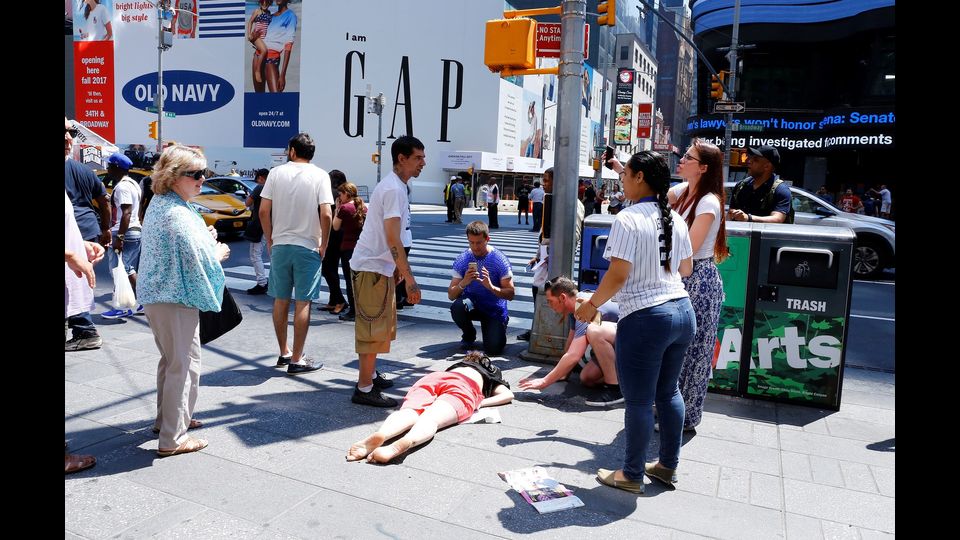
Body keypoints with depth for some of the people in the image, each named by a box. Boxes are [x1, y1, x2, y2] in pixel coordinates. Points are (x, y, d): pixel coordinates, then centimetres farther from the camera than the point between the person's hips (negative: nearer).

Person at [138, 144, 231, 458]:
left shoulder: (158, 205, 11)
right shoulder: (178, 214, -21)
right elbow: (198, 259, -24)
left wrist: (206, 238, 8)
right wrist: (219, 252, -4)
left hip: (157, 294, 11)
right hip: (176, 297, -11)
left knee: (170, 359, 23)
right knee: (184, 364, -3)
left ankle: (167, 418, 37)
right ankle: (173, 438, 3)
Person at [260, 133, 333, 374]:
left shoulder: (276, 173, 2)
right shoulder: (320, 176, -5)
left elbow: (263, 211, -1)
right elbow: (325, 215, -13)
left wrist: (270, 239, 11)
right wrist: (324, 245, -2)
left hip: (279, 245, 3)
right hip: (308, 247, -3)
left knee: (280, 301, 14)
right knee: (303, 303, 2)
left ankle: (284, 353, 25)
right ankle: (297, 359, 5)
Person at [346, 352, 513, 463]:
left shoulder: (458, 364, 46)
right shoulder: (492, 372, 37)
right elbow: (508, 395, 23)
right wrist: (480, 402, 18)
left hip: (432, 377, 3)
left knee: (408, 413, -22)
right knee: (430, 418, -28)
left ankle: (379, 435, -55)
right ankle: (404, 443, -62)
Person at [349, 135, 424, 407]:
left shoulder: (393, 185, 13)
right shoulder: (394, 189, -19)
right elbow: (392, 239, -25)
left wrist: (398, 268, 25)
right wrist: (409, 278, -25)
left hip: (379, 266, 10)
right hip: (372, 267, -10)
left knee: (380, 326, 19)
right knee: (374, 328, -5)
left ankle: (370, 376, 32)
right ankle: (364, 389, 3)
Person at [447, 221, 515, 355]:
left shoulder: (500, 260, -11)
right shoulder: (462, 260, -5)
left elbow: (510, 294, -13)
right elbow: (451, 295, -8)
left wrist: (491, 287, -31)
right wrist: (463, 283, -28)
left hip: (495, 310, -2)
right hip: (472, 303, 2)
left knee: (493, 349, -20)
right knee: (457, 307, -33)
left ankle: (494, 329, 18)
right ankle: (469, 335, -1)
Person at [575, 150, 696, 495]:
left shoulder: (628, 219, -14)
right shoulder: (676, 220, 8)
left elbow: (617, 275, -18)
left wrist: (591, 305, -4)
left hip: (644, 318, -8)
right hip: (682, 312, 8)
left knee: (638, 400, 5)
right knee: (668, 391, 21)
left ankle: (632, 475, 20)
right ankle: (668, 466, 34)